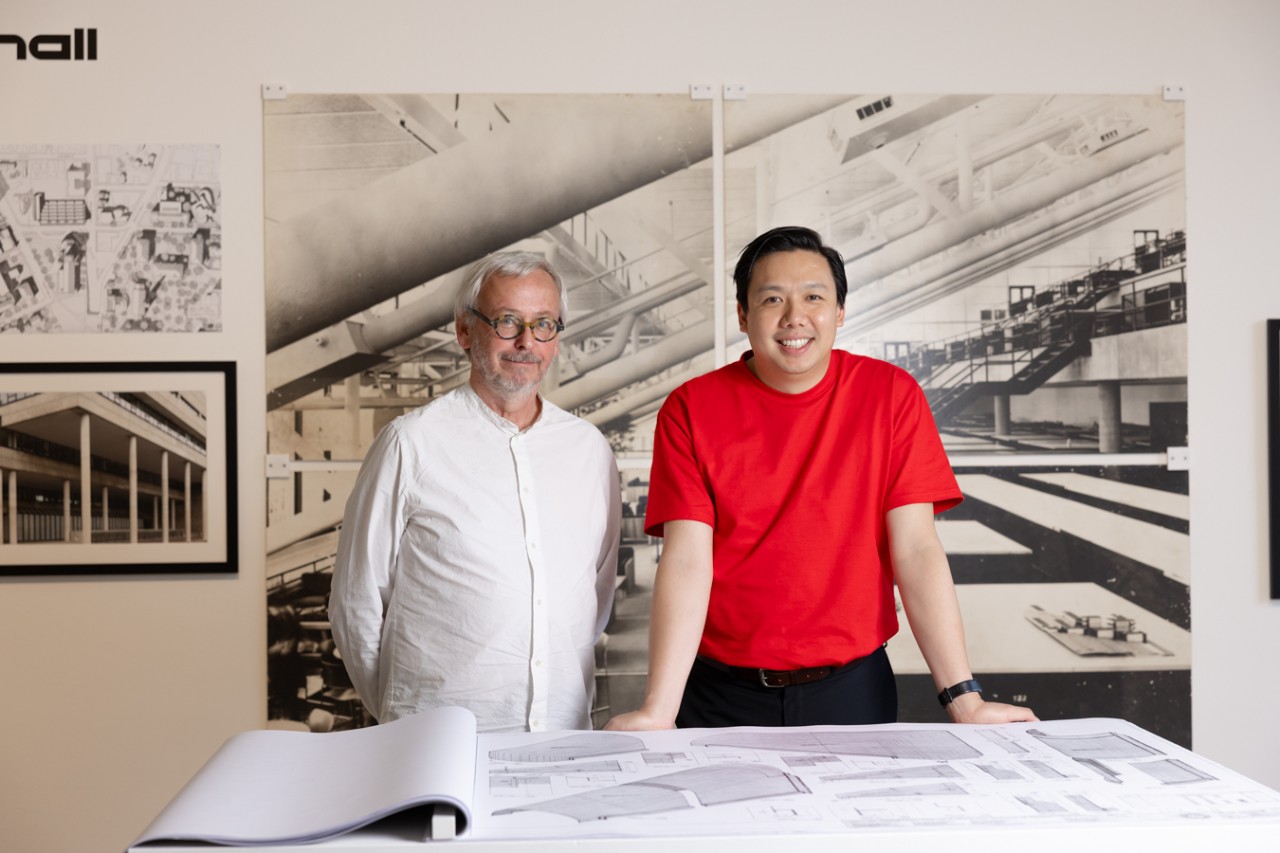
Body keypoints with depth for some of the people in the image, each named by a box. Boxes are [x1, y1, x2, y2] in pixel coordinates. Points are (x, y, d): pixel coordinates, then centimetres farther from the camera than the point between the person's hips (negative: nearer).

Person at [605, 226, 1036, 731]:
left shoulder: (890, 395, -4)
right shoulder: (691, 409, -6)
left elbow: (916, 549, -7)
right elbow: (686, 560, -13)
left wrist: (963, 698, -13)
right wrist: (659, 710, -22)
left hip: (853, 689, 1)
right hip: (725, 695, 0)